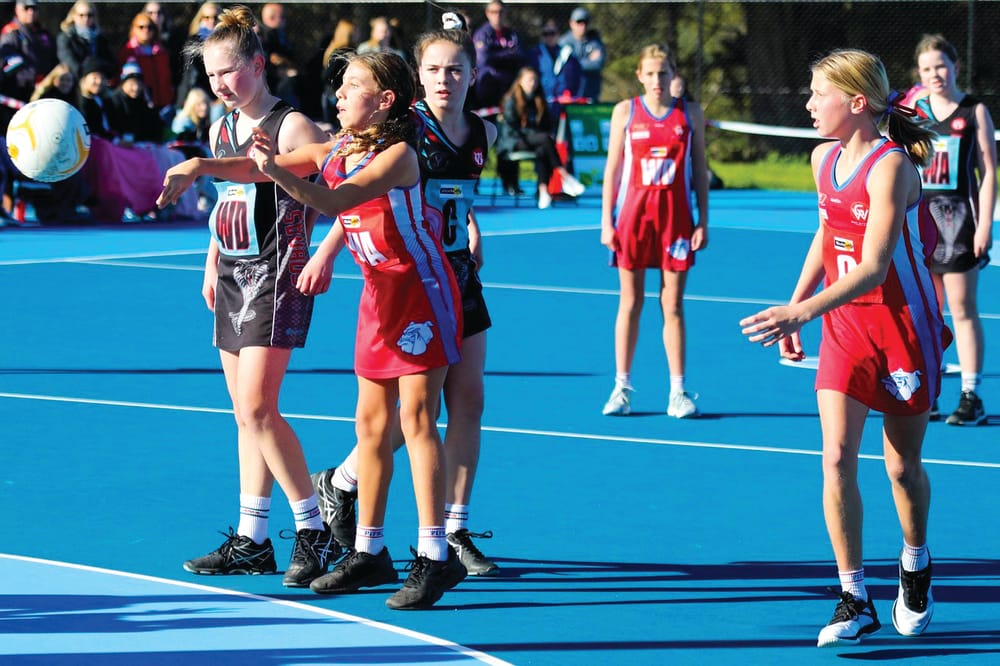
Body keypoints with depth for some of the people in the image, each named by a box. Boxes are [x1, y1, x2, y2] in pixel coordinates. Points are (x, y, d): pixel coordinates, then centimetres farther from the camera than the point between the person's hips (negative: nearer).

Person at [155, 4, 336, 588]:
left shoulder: (291, 125, -10)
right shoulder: (222, 129, 13)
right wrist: (213, 261, 18)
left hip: (276, 276, -8)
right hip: (234, 277, 8)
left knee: (257, 408, -15)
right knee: (248, 413, 8)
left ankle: (315, 530, -7)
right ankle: (251, 542, 12)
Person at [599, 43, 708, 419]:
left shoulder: (690, 114, 4)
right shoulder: (625, 112, 3)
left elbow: (699, 171, 7)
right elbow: (613, 169, 5)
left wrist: (703, 221, 1)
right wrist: (606, 221, 0)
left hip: (676, 218, 0)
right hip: (633, 215, 0)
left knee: (673, 306, 1)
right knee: (630, 303, 3)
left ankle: (678, 392, 5)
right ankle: (622, 388, 10)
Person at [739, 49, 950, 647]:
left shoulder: (890, 167, -22)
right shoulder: (825, 159, 1)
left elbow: (873, 269, -29)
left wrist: (804, 311, -40)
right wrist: (793, 309, 14)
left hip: (904, 327, -5)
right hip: (844, 327, 5)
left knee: (903, 467, 7)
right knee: (837, 457, -9)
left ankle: (915, 568, 35)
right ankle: (855, 599, -5)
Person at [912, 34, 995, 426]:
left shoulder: (974, 112, 0)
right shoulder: (914, 111, 10)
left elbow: (988, 171, -2)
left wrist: (985, 224, -9)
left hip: (958, 218, -3)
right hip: (918, 217, 3)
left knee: (963, 309, -4)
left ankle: (971, 395, -1)